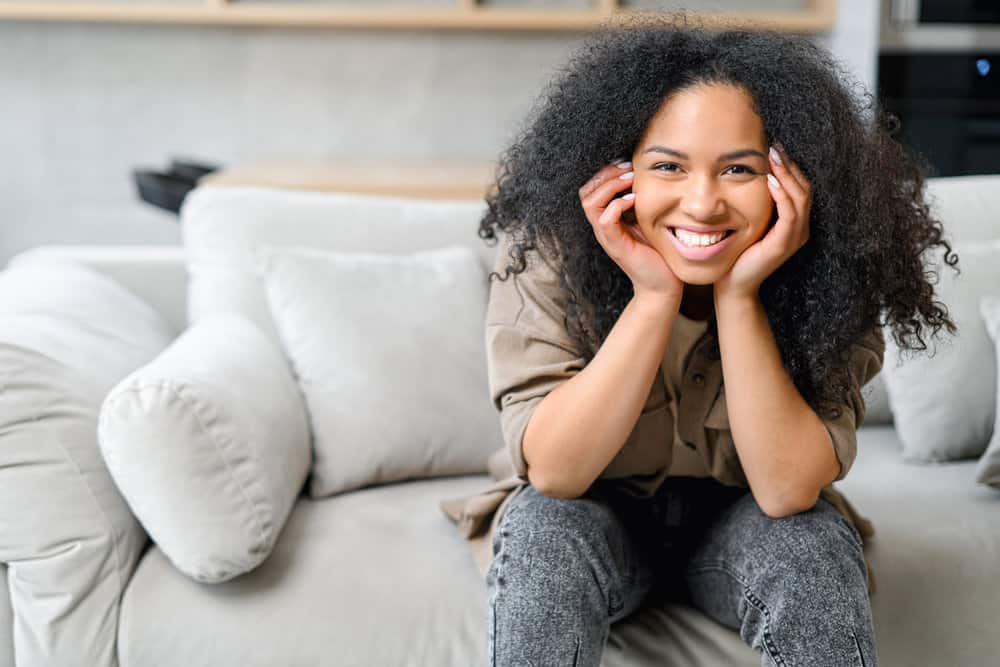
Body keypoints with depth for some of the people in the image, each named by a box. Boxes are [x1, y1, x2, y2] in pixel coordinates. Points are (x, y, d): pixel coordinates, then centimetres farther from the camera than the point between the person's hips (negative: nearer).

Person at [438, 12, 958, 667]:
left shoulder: (825, 279, -20)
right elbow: (552, 472, -26)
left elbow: (788, 490, -26)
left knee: (813, 538, -30)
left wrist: (737, 297, -35)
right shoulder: (547, 255, -22)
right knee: (544, 525, -31)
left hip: (742, 524, 1)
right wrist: (653, 295, -35)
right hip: (596, 519, 0)